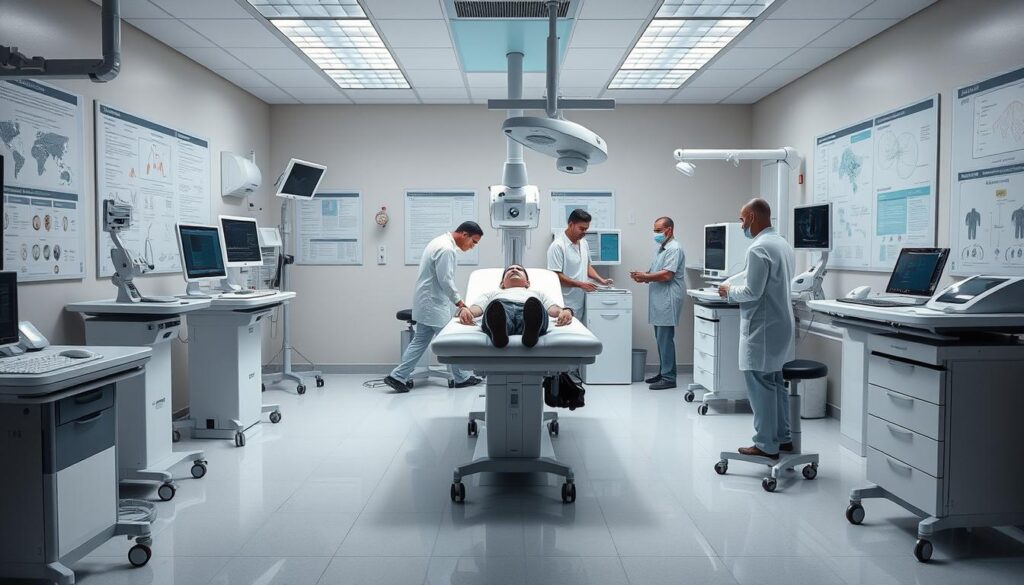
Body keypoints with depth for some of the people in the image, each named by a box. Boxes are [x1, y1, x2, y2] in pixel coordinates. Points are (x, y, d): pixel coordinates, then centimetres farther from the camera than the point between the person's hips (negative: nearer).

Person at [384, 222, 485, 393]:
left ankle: (398, 377, 6)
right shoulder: (446, 249, -20)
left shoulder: (441, 242, 14)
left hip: (427, 301, 10)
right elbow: (445, 281, -23)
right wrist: (459, 302, -14)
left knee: (420, 340, 9)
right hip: (433, 303, -10)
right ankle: (461, 378, 15)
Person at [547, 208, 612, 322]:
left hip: (581, 302, 7)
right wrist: (581, 284, -18)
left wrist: (601, 280, 7)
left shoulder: (584, 243, 12)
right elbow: (556, 276, -16)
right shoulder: (557, 246, -13)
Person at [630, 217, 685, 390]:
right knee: (660, 337, 13)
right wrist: (643, 276, 3)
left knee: (665, 338, -8)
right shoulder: (662, 248, 20)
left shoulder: (674, 249, -11)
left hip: (668, 299, -10)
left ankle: (669, 378, -4)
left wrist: (645, 277, -11)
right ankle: (663, 372, 21)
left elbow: (667, 275, -20)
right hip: (659, 299, 10)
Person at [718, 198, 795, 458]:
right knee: (776, 382, 17)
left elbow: (753, 292, -20)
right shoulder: (783, 244, 11)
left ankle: (766, 445, 5)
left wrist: (730, 291, -3)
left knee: (761, 385, -2)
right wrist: (738, 289, 17)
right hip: (780, 324, 10)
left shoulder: (758, 248, -19)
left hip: (762, 328, -9)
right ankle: (783, 437, 25)